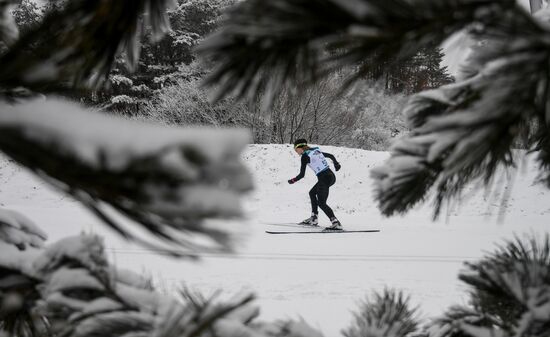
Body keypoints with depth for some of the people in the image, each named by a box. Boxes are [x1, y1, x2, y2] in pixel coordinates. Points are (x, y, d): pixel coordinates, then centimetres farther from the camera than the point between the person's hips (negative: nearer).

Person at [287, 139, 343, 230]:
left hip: (324, 179, -9)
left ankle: (335, 223, -14)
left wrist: (293, 180, 11)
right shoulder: (316, 150, 15)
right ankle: (314, 219, 26)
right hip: (331, 176, 9)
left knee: (321, 203, -2)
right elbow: (331, 156, 26)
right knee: (312, 192, 25)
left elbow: (302, 174, -6)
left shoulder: (305, 156, -6)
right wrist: (336, 163, 43)